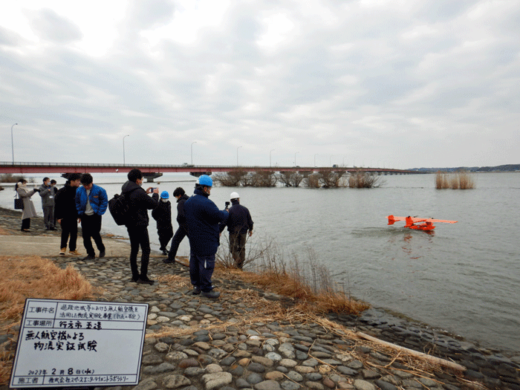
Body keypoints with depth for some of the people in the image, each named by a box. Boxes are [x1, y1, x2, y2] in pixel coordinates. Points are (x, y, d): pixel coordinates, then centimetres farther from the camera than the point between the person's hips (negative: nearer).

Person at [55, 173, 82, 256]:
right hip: (64, 217, -5)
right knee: (65, 232, -3)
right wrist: (58, 217, -13)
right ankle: (63, 248, 17)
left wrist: (79, 215, 11)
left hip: (73, 216, 6)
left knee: (74, 233, 8)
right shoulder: (62, 191, -11)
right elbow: (57, 205, -10)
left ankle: (72, 249, 19)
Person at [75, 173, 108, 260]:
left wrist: (99, 212, -8)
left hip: (95, 216, -4)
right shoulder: (79, 191, 1)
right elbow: (77, 203, 13)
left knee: (95, 234, -3)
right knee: (86, 236, 4)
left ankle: (102, 249, 23)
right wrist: (80, 213, 4)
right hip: (84, 216, 4)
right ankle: (90, 254, 16)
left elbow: (104, 202, -3)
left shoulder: (99, 190, -10)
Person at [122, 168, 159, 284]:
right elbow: (153, 204, -15)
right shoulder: (139, 192, -20)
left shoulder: (125, 192, 8)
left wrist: (145, 193, 16)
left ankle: (135, 275, 19)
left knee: (134, 250, 14)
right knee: (145, 250, -2)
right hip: (140, 225, -9)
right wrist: (155, 194, 2)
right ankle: (143, 276, -2)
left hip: (130, 225, 9)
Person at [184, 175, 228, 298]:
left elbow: (184, 218, 19)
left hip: (193, 239, 10)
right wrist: (226, 212, 0)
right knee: (206, 263, -1)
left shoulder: (188, 202, 9)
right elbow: (219, 216, -20)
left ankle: (196, 285, 27)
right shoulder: (206, 203, -22)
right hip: (206, 241, -10)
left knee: (194, 261, 16)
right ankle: (206, 289, 6)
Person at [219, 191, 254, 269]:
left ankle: (237, 260, -12)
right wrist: (250, 229, 22)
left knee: (233, 248, 10)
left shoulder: (229, 211, -13)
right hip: (243, 232, 3)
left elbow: (224, 223, -13)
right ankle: (241, 265, 22)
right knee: (242, 248, 14)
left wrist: (219, 231, -2)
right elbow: (250, 221, 7)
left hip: (233, 232, -3)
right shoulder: (245, 209, -2)